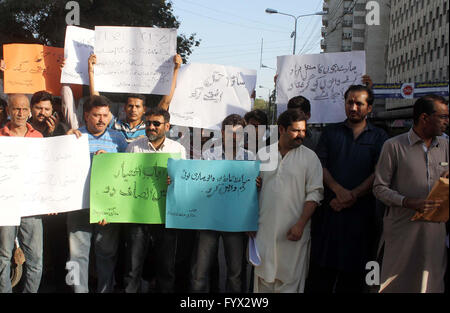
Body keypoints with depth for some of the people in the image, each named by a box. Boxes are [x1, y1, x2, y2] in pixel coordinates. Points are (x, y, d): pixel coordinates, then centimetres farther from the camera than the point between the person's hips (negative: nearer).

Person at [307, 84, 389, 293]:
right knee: (321, 268, 1)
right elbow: (319, 166, 1)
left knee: (353, 270, 5)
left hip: (361, 212, 0)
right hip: (329, 209, 1)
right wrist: (339, 190, -15)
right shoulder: (331, 132, 13)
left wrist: (352, 196, -12)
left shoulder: (379, 137, 10)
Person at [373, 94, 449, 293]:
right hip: (402, 228, -4)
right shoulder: (394, 146, -4)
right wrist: (409, 202, -20)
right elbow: (380, 188, -7)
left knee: (433, 282, 9)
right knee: (397, 283, 2)